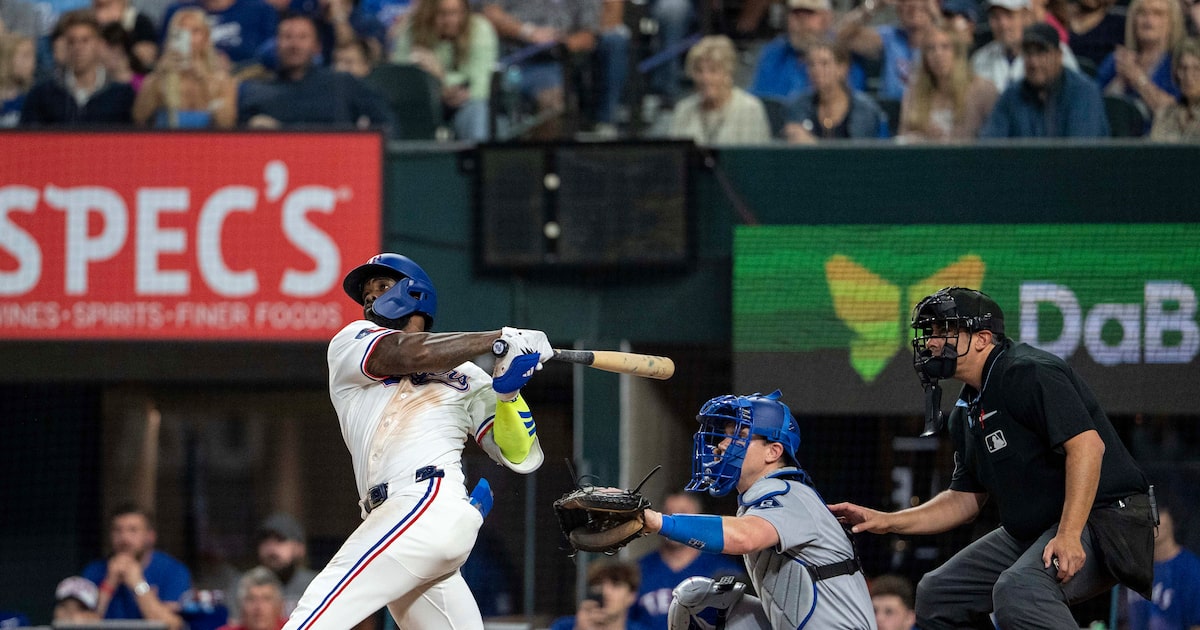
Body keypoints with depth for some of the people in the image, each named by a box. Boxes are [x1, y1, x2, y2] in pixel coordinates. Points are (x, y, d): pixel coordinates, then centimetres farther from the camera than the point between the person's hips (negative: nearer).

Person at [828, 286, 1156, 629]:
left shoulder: (1030, 373, -16)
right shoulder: (967, 411, 15)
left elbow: (1087, 444, -27)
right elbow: (966, 498, 22)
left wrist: (1069, 535, -33)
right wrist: (885, 521, 11)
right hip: (1030, 533, 11)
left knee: (1018, 592, -35)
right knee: (935, 594, 13)